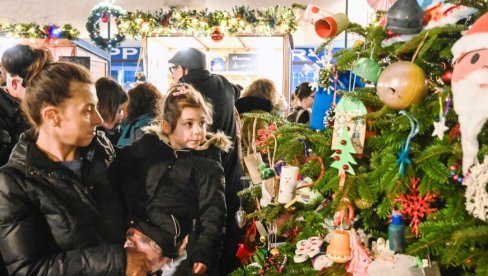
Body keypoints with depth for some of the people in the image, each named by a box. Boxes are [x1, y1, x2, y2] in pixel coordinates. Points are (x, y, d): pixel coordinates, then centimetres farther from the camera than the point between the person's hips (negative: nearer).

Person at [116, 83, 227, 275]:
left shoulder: (207, 162, 3)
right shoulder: (148, 145, 12)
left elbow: (212, 212, -3)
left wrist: (203, 253, -14)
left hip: (174, 240, -4)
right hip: (135, 226, 4)